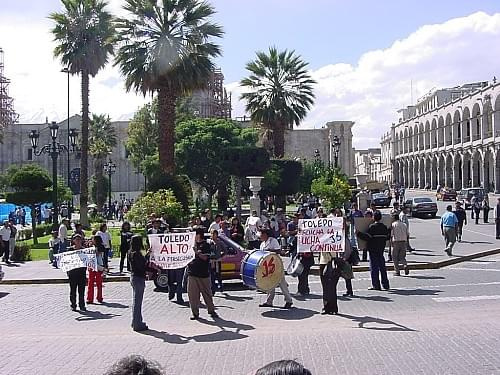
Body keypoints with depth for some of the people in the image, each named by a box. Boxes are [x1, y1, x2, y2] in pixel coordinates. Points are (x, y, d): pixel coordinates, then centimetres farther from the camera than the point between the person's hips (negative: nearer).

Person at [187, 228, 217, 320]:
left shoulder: (205, 245, -4)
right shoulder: (193, 244, 14)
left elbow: (205, 257, -15)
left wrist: (196, 252, -24)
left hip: (203, 274, -5)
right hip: (192, 273, 5)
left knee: (207, 293, 5)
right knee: (192, 294, 2)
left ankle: (211, 311, 19)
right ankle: (195, 313, 9)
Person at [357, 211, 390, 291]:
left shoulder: (372, 226, -13)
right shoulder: (384, 227, 6)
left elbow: (368, 237, -18)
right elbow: (387, 237, 11)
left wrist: (358, 233, -13)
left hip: (373, 249, -6)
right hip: (381, 249, 6)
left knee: (374, 267, -1)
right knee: (382, 267, 12)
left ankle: (376, 285, -2)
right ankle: (385, 285, 15)